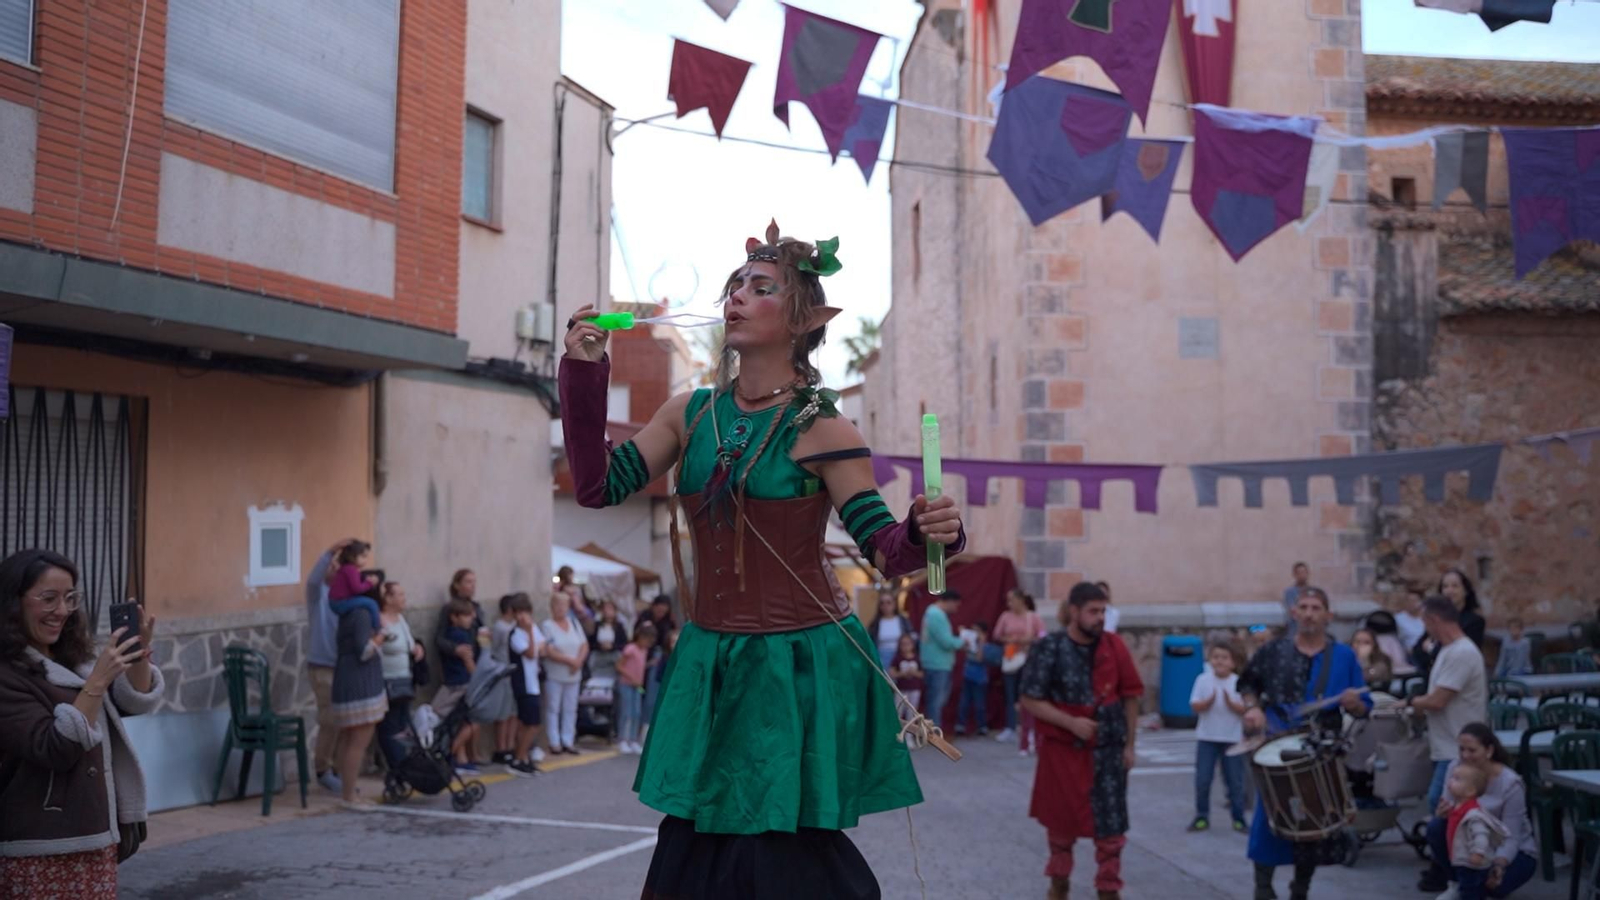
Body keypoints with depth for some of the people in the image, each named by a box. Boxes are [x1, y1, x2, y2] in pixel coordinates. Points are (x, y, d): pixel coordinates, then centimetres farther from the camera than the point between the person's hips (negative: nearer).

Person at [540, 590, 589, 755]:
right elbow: (548, 652, -15)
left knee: (570, 709, 8)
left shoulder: (575, 624, 11)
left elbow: (584, 646, 8)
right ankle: (555, 742, 4)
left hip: (573, 675, 5)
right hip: (554, 675, -5)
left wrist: (579, 661, -11)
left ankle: (568, 741, 14)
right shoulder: (546, 626, -7)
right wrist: (569, 660, -17)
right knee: (553, 709, -1)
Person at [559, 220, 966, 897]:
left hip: (798, 669, -5)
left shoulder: (820, 429, -9)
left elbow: (885, 552, -11)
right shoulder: (690, 414, 6)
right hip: (710, 666, 5)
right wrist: (583, 373, -4)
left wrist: (925, 533, -34)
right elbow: (597, 486, 2)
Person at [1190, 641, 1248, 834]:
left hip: (1232, 738, 0)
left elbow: (1245, 709, -7)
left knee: (1235, 781, 5)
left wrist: (1231, 703, -23)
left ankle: (1238, 818, 16)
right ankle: (1201, 816, 12)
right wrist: (1209, 701, -23)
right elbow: (1195, 706, -5)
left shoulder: (1238, 682, -3)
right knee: (1202, 779, 0)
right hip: (1207, 738, 1)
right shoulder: (1203, 680, -1)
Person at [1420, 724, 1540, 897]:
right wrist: (1442, 813, -35)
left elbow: (1511, 838, -25)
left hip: (1514, 850, -3)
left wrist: (1498, 866, -44)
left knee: (1494, 884, -34)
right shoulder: (1456, 769, -14)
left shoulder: (1510, 783, -25)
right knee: (1437, 826, -26)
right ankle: (1441, 870, 1)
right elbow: (1448, 811, -10)